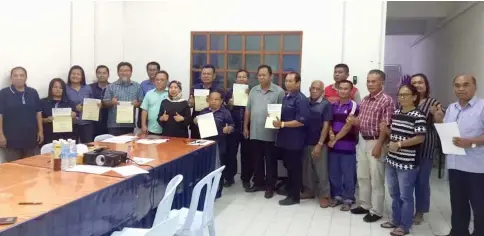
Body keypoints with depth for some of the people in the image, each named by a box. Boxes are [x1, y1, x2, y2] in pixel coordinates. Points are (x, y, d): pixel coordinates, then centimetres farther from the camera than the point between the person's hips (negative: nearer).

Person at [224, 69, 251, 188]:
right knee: (230, 153, 5)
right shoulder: (230, 91, 7)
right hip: (233, 128, 1)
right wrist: (230, 104, -12)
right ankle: (229, 177, 18)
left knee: (246, 154, 7)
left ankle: (246, 179, 17)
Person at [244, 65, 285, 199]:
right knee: (257, 160, 14)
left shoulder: (279, 91, -6)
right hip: (255, 133, 5)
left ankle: (270, 186, 16)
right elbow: (248, 110, 12)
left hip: (270, 134, -4)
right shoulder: (253, 91, 10)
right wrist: (245, 127, 11)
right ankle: (258, 183, 27)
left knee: (270, 161, 6)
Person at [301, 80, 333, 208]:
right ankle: (308, 191, 28)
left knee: (321, 171, 2)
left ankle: (324, 195, 12)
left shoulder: (326, 105, -7)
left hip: (319, 143, -4)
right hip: (305, 142, 4)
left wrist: (319, 144, -15)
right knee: (307, 169, 14)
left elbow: (326, 126, -10)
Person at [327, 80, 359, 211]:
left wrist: (336, 139, -9)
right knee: (334, 173, 11)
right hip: (333, 145, 5)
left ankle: (348, 199, 16)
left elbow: (348, 125, -12)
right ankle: (337, 196, 26)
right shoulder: (333, 105, 10)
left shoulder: (353, 106, -8)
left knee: (348, 174, 3)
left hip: (347, 145, -5)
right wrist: (331, 134, -8)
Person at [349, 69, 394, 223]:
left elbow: (385, 126, -17)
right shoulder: (365, 100, 11)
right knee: (362, 176, 15)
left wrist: (378, 145, -20)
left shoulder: (386, 101, -13)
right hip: (362, 141, 8)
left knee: (376, 179, 2)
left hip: (375, 142, -8)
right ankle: (365, 205, 28)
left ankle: (376, 211, 12)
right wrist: (354, 121, -6)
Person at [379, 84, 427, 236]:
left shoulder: (418, 116, -13)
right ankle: (395, 220, 32)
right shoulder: (395, 113, 10)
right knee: (394, 194, 18)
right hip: (392, 160, 7)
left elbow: (420, 138, -20)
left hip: (408, 163, -7)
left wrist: (399, 144, -23)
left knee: (405, 196, 4)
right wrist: (385, 129, -2)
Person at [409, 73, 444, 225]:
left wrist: (436, 114, -24)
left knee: (422, 180, 7)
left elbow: (440, 125, -6)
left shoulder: (433, 103, -1)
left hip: (425, 148, -2)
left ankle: (420, 212, 22)